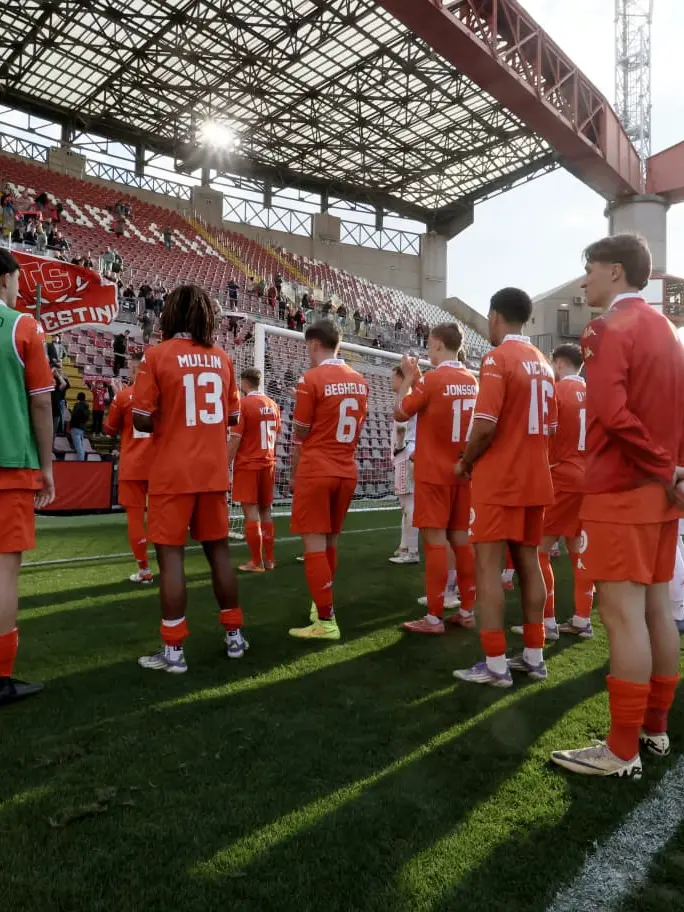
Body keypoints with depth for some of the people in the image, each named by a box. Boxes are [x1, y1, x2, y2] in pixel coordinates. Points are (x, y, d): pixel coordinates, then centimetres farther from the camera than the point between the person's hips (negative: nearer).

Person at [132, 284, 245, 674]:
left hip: (172, 473, -4)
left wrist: (165, 424, 10)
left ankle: (174, 651, 8)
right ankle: (235, 635, 25)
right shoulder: (222, 358, 5)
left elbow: (142, 420, -10)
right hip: (214, 471, 4)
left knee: (171, 555, 2)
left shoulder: (157, 355, -8)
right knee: (219, 549, 14)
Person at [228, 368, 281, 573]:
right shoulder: (272, 405, 8)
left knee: (251, 512, -2)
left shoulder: (242, 403, -11)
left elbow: (235, 440, -14)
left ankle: (257, 562, 1)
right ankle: (269, 559, 17)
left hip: (247, 465, -6)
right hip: (268, 464, 6)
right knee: (265, 511, 12)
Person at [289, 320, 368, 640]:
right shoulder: (360, 382, 8)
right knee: (329, 542, 17)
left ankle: (326, 622, 0)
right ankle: (322, 605, 30)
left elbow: (299, 436, -6)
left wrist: (295, 475, 7)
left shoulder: (311, 379, -11)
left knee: (314, 545, -1)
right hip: (347, 472, 7)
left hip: (315, 472, -6)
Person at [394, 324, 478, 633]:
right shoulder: (471, 381, 7)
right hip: (462, 472, 7)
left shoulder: (432, 379, -13)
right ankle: (467, 611, 18)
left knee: (435, 541, -3)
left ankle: (434, 618, 2)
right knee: (460, 539, 12)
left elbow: (400, 413, -3)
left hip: (434, 474, -7)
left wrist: (408, 377, 6)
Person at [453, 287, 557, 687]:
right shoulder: (543, 363, 12)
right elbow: (549, 428, 16)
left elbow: (485, 426, -21)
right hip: (535, 479, 8)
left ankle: (495, 664, 3)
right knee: (529, 562, 12)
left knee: (488, 565, -1)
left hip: (499, 480, -8)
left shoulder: (498, 358, -12)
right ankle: (534, 657, 20)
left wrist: (466, 462, -5)